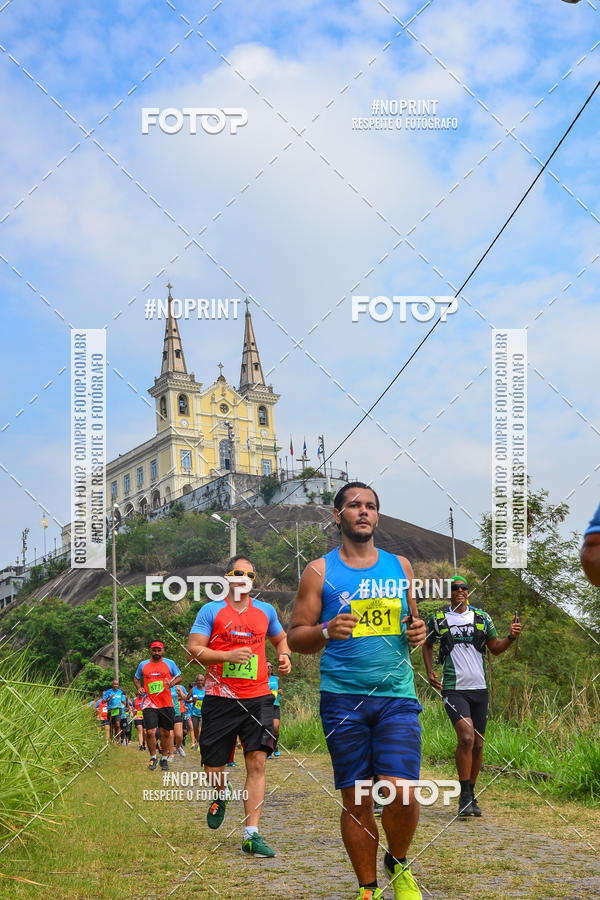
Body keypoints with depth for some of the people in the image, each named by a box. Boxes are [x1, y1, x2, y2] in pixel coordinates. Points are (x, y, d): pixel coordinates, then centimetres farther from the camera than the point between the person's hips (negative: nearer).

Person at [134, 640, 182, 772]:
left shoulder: (169, 663, 5)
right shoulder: (143, 665, 9)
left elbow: (179, 677, 10)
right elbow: (136, 678, 22)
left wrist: (173, 682, -12)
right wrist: (139, 687, 1)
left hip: (166, 704, 0)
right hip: (150, 704, 0)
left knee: (165, 733, 6)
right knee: (150, 732, -10)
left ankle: (164, 758, 21)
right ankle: (153, 757, 8)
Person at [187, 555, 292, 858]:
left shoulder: (265, 611, 13)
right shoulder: (211, 611, 2)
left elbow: (280, 638, 31)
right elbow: (193, 650, -5)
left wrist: (284, 656, 10)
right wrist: (228, 656, -17)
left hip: (257, 698, 2)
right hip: (220, 698, -2)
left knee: (257, 762, -9)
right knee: (213, 765, 3)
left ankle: (251, 835, -7)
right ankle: (221, 796, 40)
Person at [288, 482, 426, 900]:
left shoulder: (400, 566, 13)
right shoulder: (320, 571, 5)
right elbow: (295, 636, 4)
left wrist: (419, 631, 0)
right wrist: (327, 631, -16)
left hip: (397, 696, 1)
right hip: (343, 698, -1)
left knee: (401, 790, -13)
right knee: (356, 801, 1)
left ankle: (398, 864, 15)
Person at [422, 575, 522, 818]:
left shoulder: (482, 618, 9)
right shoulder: (437, 620, 4)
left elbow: (495, 648, 13)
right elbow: (427, 645, 20)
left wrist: (511, 637, -6)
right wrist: (430, 672, 7)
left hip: (479, 688, 3)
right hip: (453, 689, -3)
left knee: (477, 744, 7)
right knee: (466, 737, -21)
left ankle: (471, 794, 23)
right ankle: (464, 797, -14)